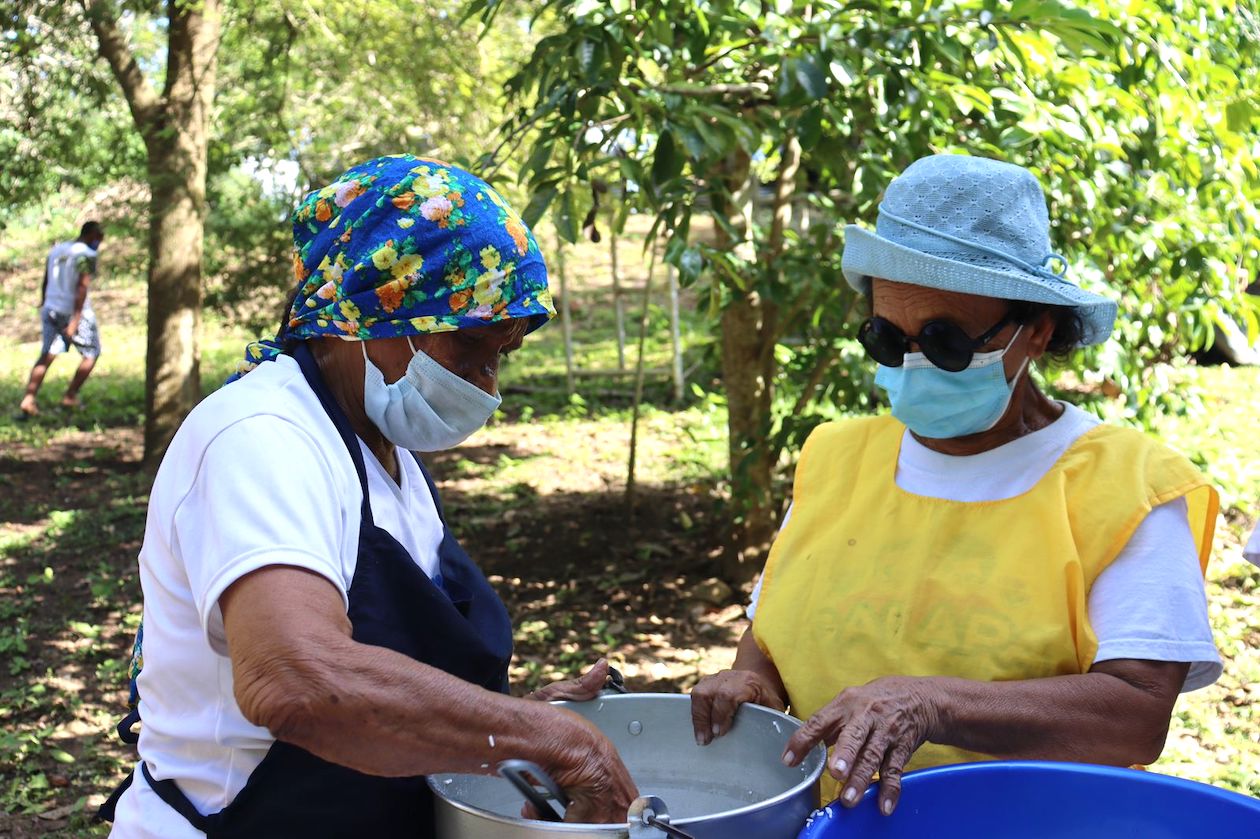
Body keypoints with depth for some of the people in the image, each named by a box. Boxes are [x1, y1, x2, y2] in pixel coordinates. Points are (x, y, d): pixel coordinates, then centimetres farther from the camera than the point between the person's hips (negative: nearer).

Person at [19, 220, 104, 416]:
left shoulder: (56, 249, 12)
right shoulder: (87, 254, -10)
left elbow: (45, 283, 15)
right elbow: (82, 287, -18)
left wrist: (44, 306, 25)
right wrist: (75, 321, -21)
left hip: (51, 310, 6)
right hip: (75, 312, -6)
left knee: (46, 356, 8)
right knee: (91, 353, 12)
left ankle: (28, 399, -6)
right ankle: (70, 397, 8)